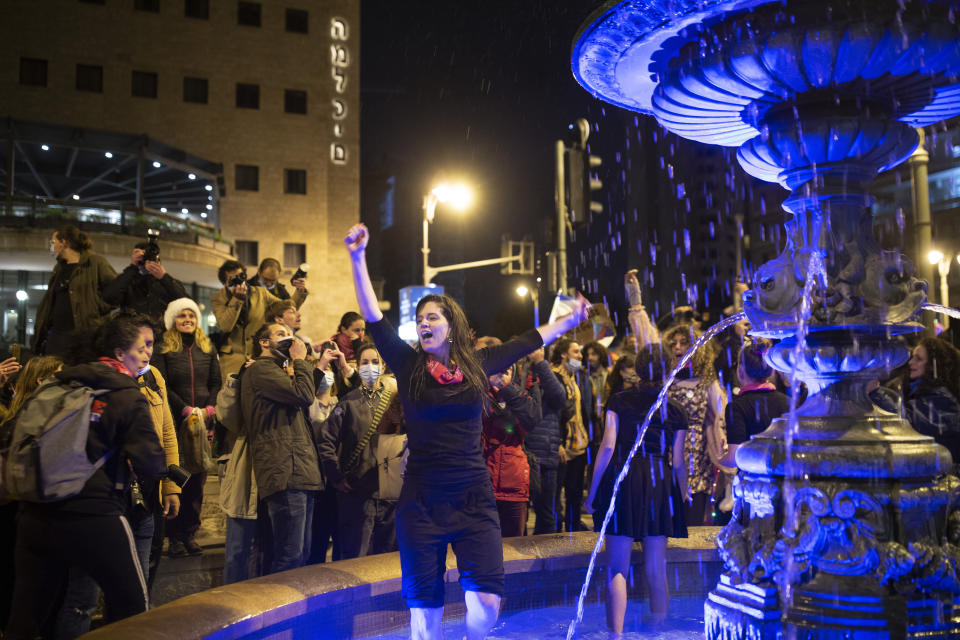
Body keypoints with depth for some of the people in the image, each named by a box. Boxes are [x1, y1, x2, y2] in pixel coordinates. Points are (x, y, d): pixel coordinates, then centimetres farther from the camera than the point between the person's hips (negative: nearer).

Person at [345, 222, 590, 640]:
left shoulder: (476, 365, 4)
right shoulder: (408, 366, 0)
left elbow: (529, 341, 16)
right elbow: (373, 317, -7)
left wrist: (570, 321, 26)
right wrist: (358, 258, -15)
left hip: (474, 498, 1)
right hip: (422, 500, -1)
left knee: (486, 603, -6)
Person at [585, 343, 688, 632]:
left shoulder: (619, 401, 3)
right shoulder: (675, 410, 6)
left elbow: (608, 446, -3)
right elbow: (678, 461, 5)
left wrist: (592, 491, 2)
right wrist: (682, 495, 19)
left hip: (622, 481, -1)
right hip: (660, 484, 2)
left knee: (617, 569, 3)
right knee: (656, 571, 11)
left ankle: (616, 632, -1)